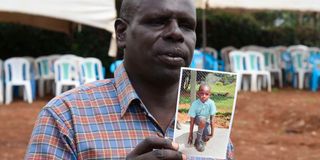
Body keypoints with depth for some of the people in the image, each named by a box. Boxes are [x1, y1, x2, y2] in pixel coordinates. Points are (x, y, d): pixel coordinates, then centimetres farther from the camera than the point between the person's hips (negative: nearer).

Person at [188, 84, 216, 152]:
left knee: (206, 139, -14)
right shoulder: (195, 104, -28)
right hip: (197, 119, -2)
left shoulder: (211, 103, -26)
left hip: (206, 121, 2)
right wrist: (191, 134, -18)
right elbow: (192, 120, -22)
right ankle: (199, 140, -18)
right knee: (202, 120, -37)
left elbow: (212, 119, -19)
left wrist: (212, 133, -18)